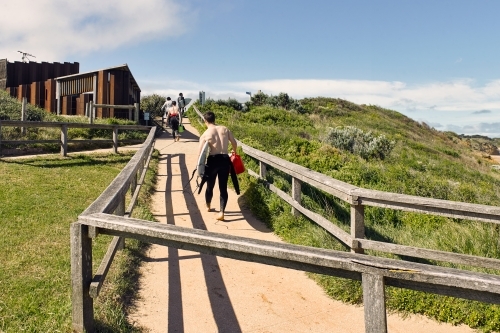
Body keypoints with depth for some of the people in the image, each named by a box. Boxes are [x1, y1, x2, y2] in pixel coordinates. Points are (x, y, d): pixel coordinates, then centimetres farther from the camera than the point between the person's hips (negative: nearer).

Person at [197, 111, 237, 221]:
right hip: (225, 160, 2)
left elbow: (200, 153, -7)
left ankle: (208, 206, 41)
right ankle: (221, 212, 0)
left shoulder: (205, 134, -4)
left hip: (213, 160, -2)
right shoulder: (225, 129, 5)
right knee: (223, 187, 8)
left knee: (210, 186, 19)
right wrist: (233, 151, 34)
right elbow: (234, 144, 13)